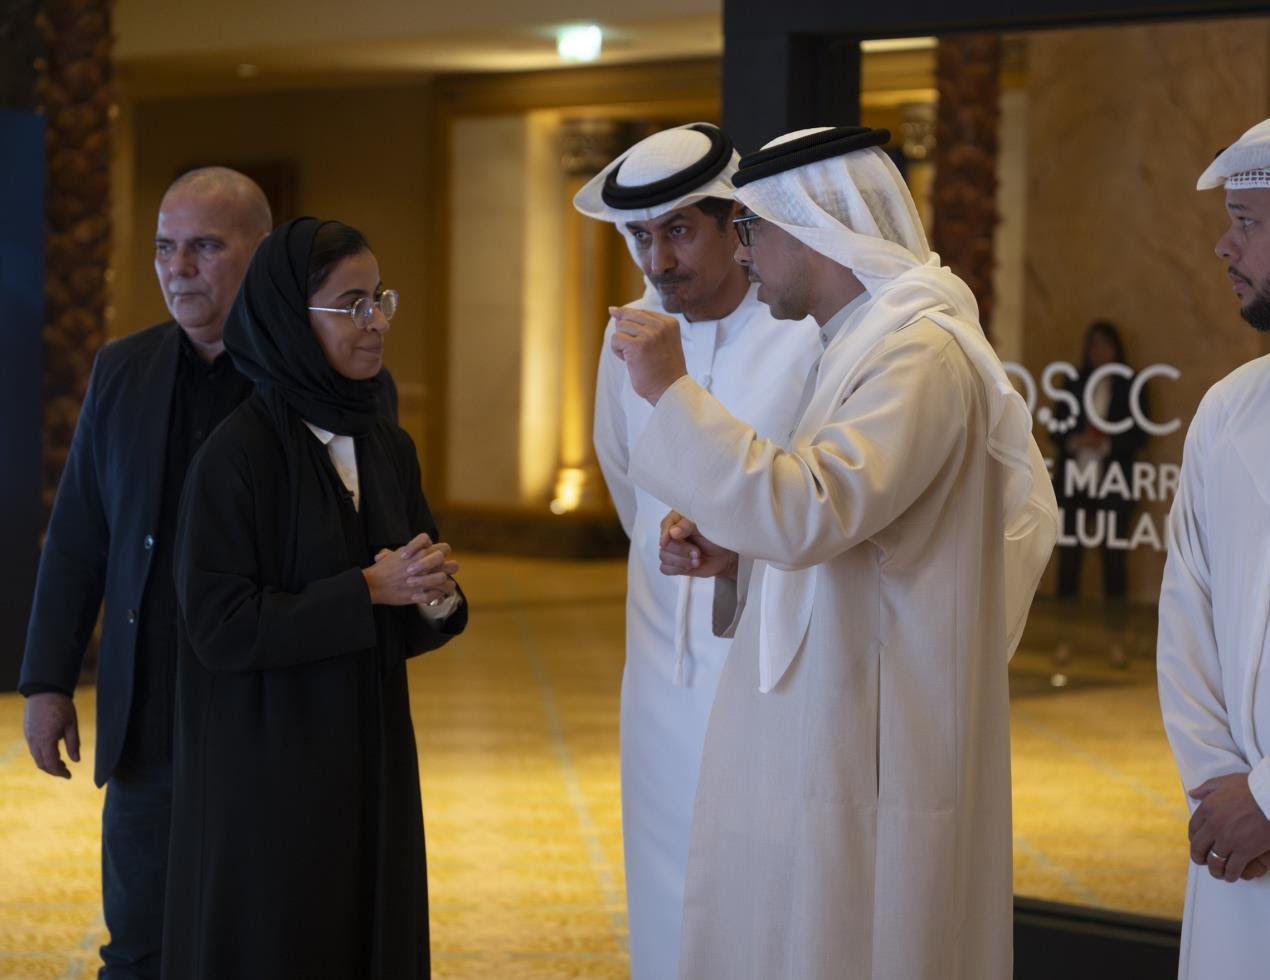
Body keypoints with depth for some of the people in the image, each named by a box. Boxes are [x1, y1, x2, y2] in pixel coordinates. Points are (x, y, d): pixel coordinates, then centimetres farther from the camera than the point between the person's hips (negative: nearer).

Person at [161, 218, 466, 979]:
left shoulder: (388, 447, 6)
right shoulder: (238, 454, -13)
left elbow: (423, 617, 10)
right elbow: (220, 625, -18)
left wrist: (433, 596, -13)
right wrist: (367, 591, -19)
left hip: (372, 765, 6)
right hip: (269, 774, -6)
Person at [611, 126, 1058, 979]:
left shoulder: (920, 350, -17)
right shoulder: (862, 342, 15)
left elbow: (809, 512, -29)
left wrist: (675, 392, -23)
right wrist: (731, 556, 4)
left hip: (871, 760, -10)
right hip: (822, 738, 10)